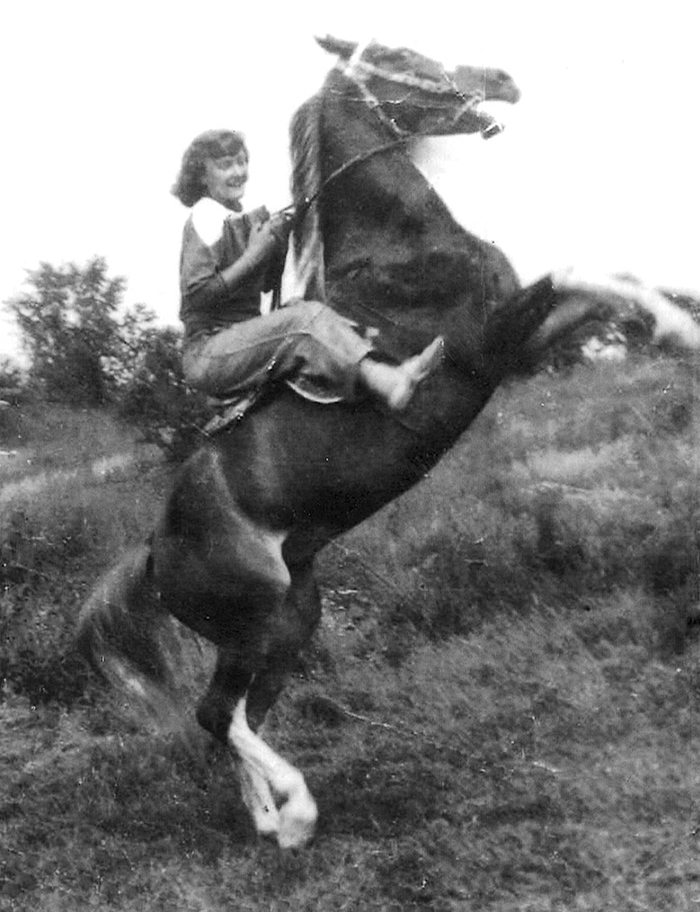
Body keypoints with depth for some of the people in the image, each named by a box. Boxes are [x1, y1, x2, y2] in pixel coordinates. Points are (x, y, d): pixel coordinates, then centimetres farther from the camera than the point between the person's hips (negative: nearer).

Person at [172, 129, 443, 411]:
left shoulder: (243, 218, 15)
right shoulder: (206, 218, -9)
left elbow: (266, 284, 19)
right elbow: (195, 295, -20)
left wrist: (279, 243, 1)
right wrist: (253, 255, -16)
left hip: (244, 340, 8)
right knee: (306, 316, -24)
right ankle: (386, 382, -40)